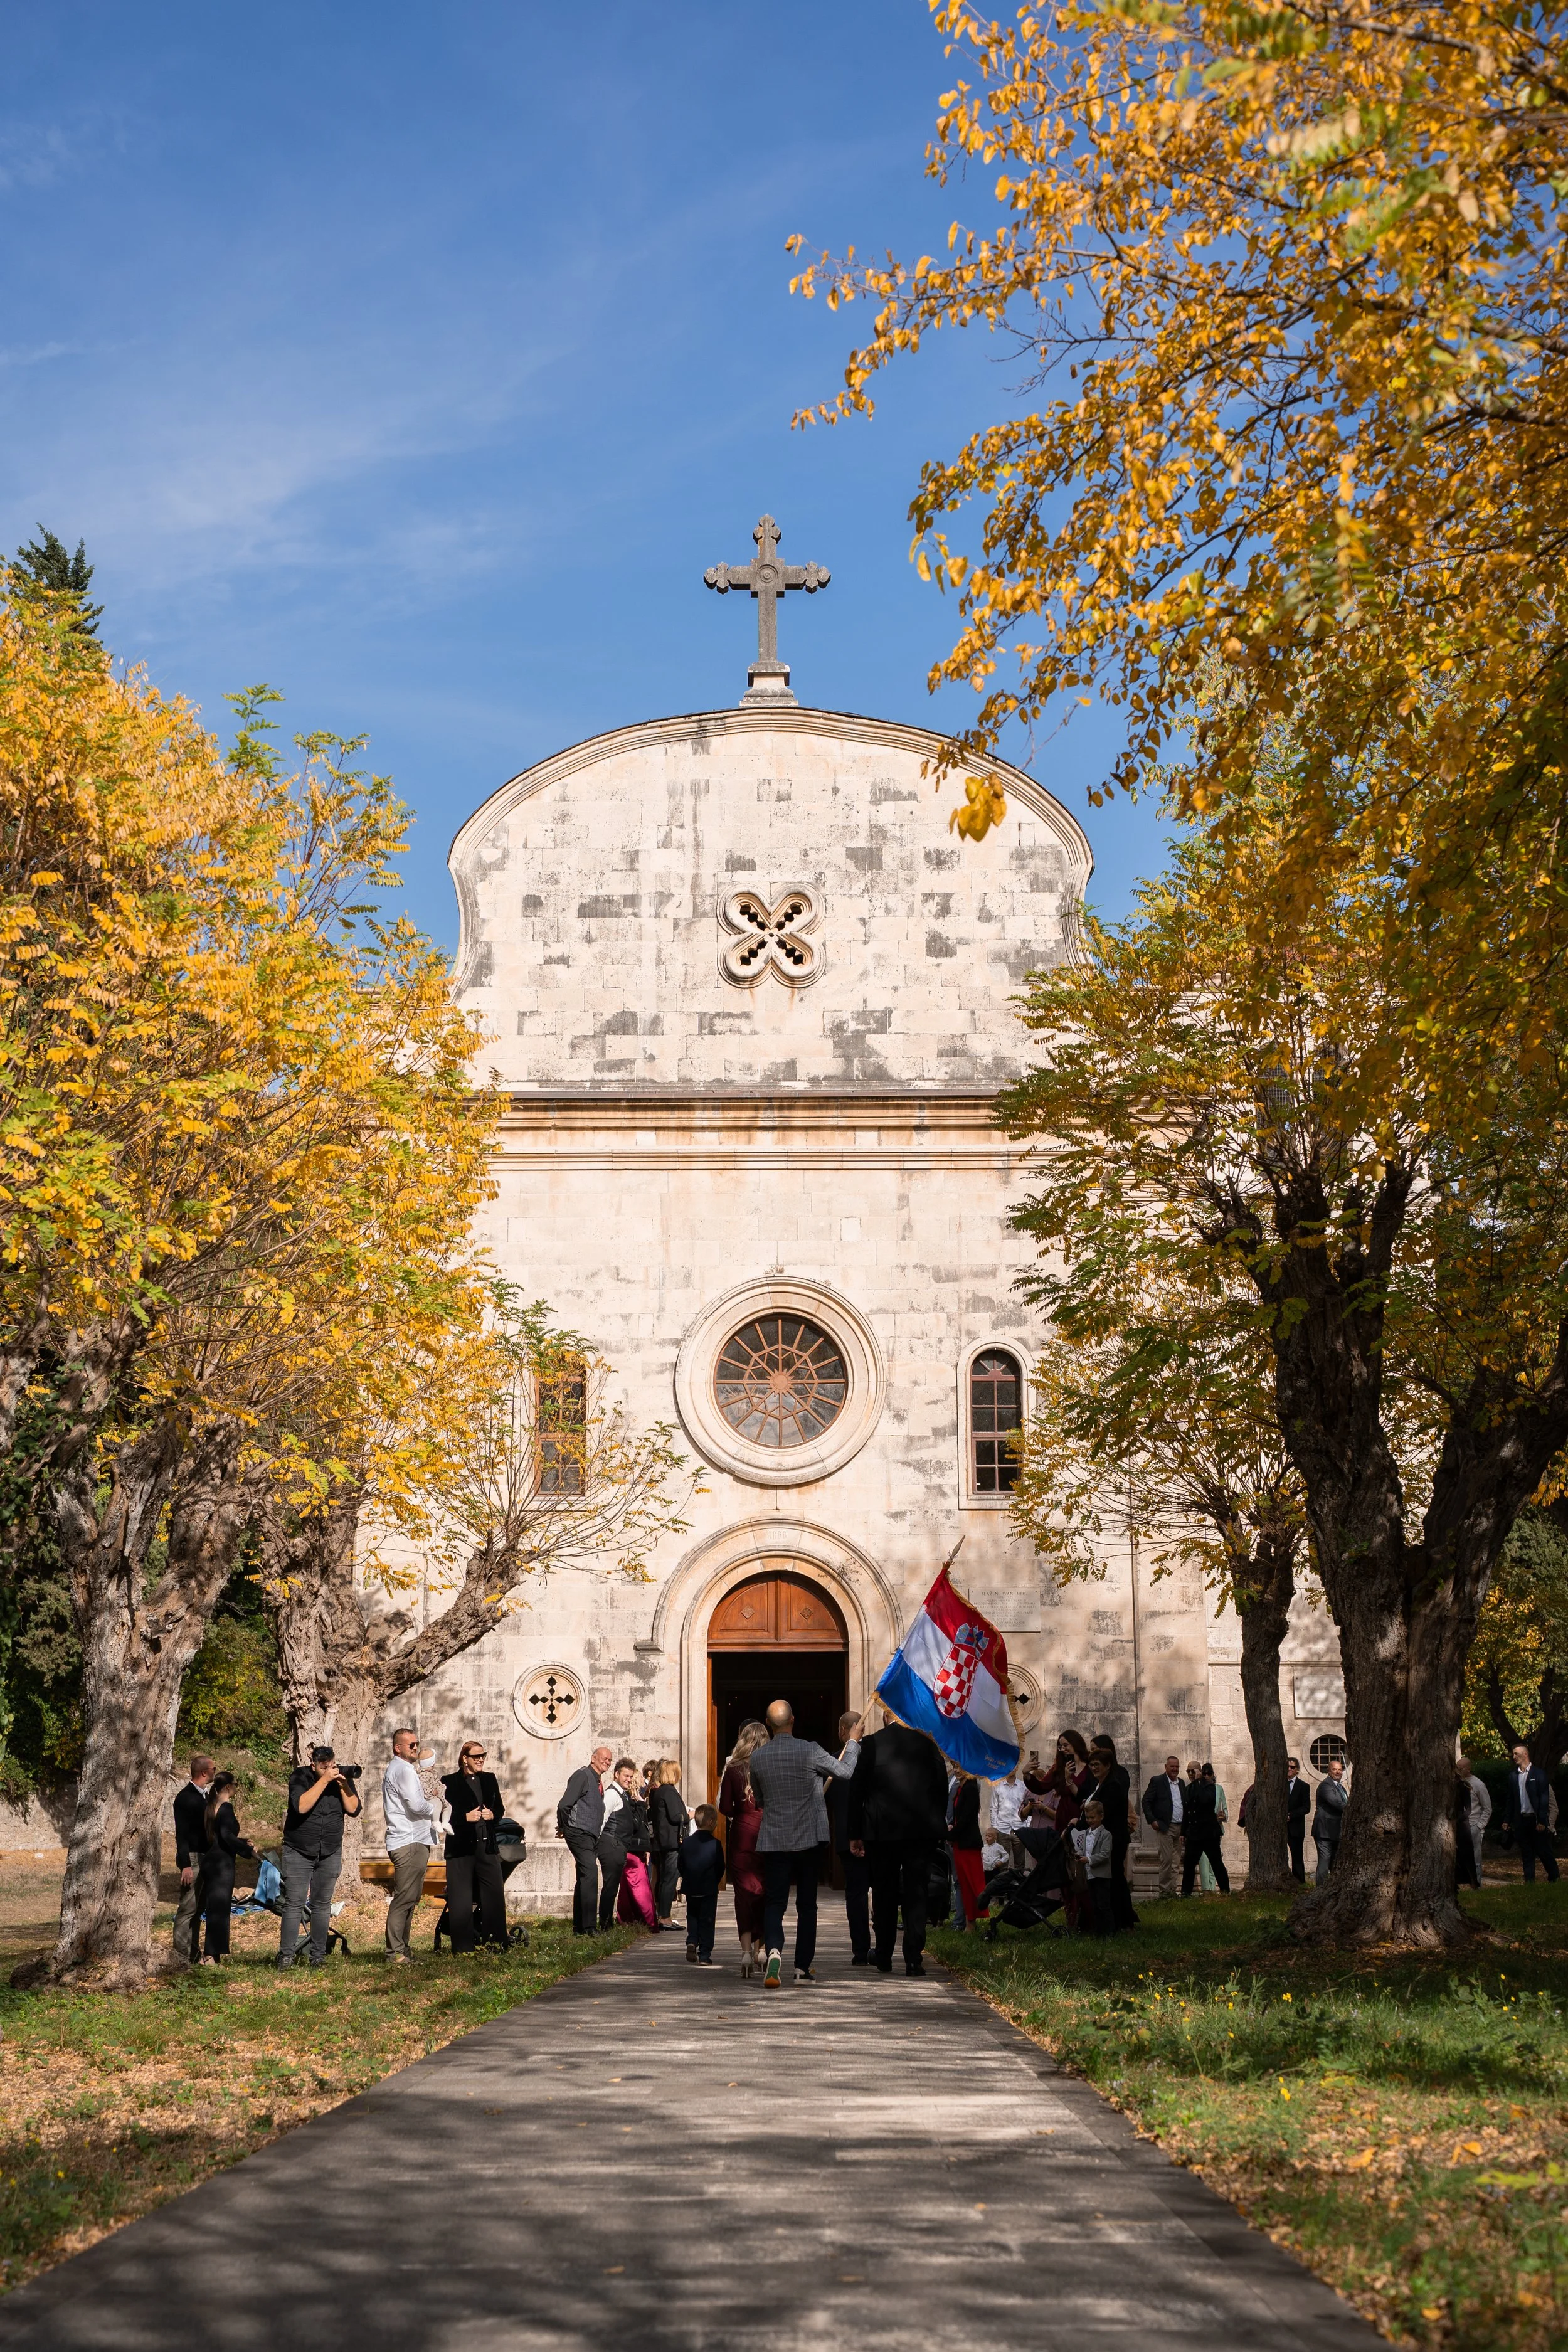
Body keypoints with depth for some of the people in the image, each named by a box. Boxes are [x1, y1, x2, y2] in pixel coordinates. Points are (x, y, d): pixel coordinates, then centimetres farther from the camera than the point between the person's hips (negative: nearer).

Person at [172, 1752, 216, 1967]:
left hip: (205, 1859, 9)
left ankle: (193, 1954, 18)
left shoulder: (203, 1796, 14)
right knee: (188, 1909, -9)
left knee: (197, 1909, 12)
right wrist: (186, 1865, -22)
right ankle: (181, 1958, -7)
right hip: (193, 1860, -9)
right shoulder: (185, 1797, -12)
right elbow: (181, 1834, -16)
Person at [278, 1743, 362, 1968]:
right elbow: (301, 1806, -27)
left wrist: (343, 1785, -20)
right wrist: (324, 1780, -28)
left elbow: (353, 1809, -7)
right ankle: (286, 1956, -1)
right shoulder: (300, 1777, -11)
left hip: (330, 1854, 3)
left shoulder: (342, 1777, -1)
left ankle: (318, 1956, 11)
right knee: (294, 1905, -5)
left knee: (322, 1905, 6)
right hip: (298, 1852, -3)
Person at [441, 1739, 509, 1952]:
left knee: (494, 1894, 4)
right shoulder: (450, 1782, -2)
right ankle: (463, 1947, 4)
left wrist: (493, 1814, -2)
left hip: (487, 1845, 4)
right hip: (461, 1847, -4)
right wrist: (466, 1817, -17)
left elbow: (500, 1808, 18)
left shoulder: (490, 1779, 13)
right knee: (461, 1899, -2)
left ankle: (496, 1942, 12)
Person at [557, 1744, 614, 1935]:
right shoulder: (582, 1776, -11)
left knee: (585, 1879, 12)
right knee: (591, 1873, -20)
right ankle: (589, 1926, -25)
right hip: (579, 1834, -10)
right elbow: (564, 1805, -18)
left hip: (591, 1837, 10)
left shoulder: (598, 1781, 18)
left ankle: (579, 1927, 18)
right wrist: (564, 1828, -5)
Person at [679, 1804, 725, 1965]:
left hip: (690, 1889, 3)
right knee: (707, 1921, 4)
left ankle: (692, 1942, -1)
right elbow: (721, 1868, -6)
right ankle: (705, 1956, 3)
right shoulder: (715, 1844, -11)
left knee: (692, 1917, 21)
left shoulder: (687, 1843, 1)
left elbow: (680, 1865, 6)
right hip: (709, 1890, -3)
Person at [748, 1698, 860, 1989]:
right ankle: (803, 1967, 13)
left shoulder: (757, 1758, -1)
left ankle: (774, 1949, -24)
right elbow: (846, 1772, -3)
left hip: (773, 1841, 1)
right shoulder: (809, 1751, -12)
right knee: (806, 1904, 10)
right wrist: (853, 1742, 13)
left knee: (774, 1902, 2)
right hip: (808, 1839, -1)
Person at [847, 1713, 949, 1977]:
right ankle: (914, 1960, -3)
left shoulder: (870, 1745, -4)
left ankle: (884, 1958, 16)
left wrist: (855, 1834, 5)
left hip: (882, 1831, -1)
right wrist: (937, 1828, 16)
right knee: (916, 1896, 3)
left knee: (884, 1896, 11)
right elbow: (942, 1788, 6)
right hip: (922, 1832, 1)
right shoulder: (927, 1744, 1)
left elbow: (856, 1793, -2)